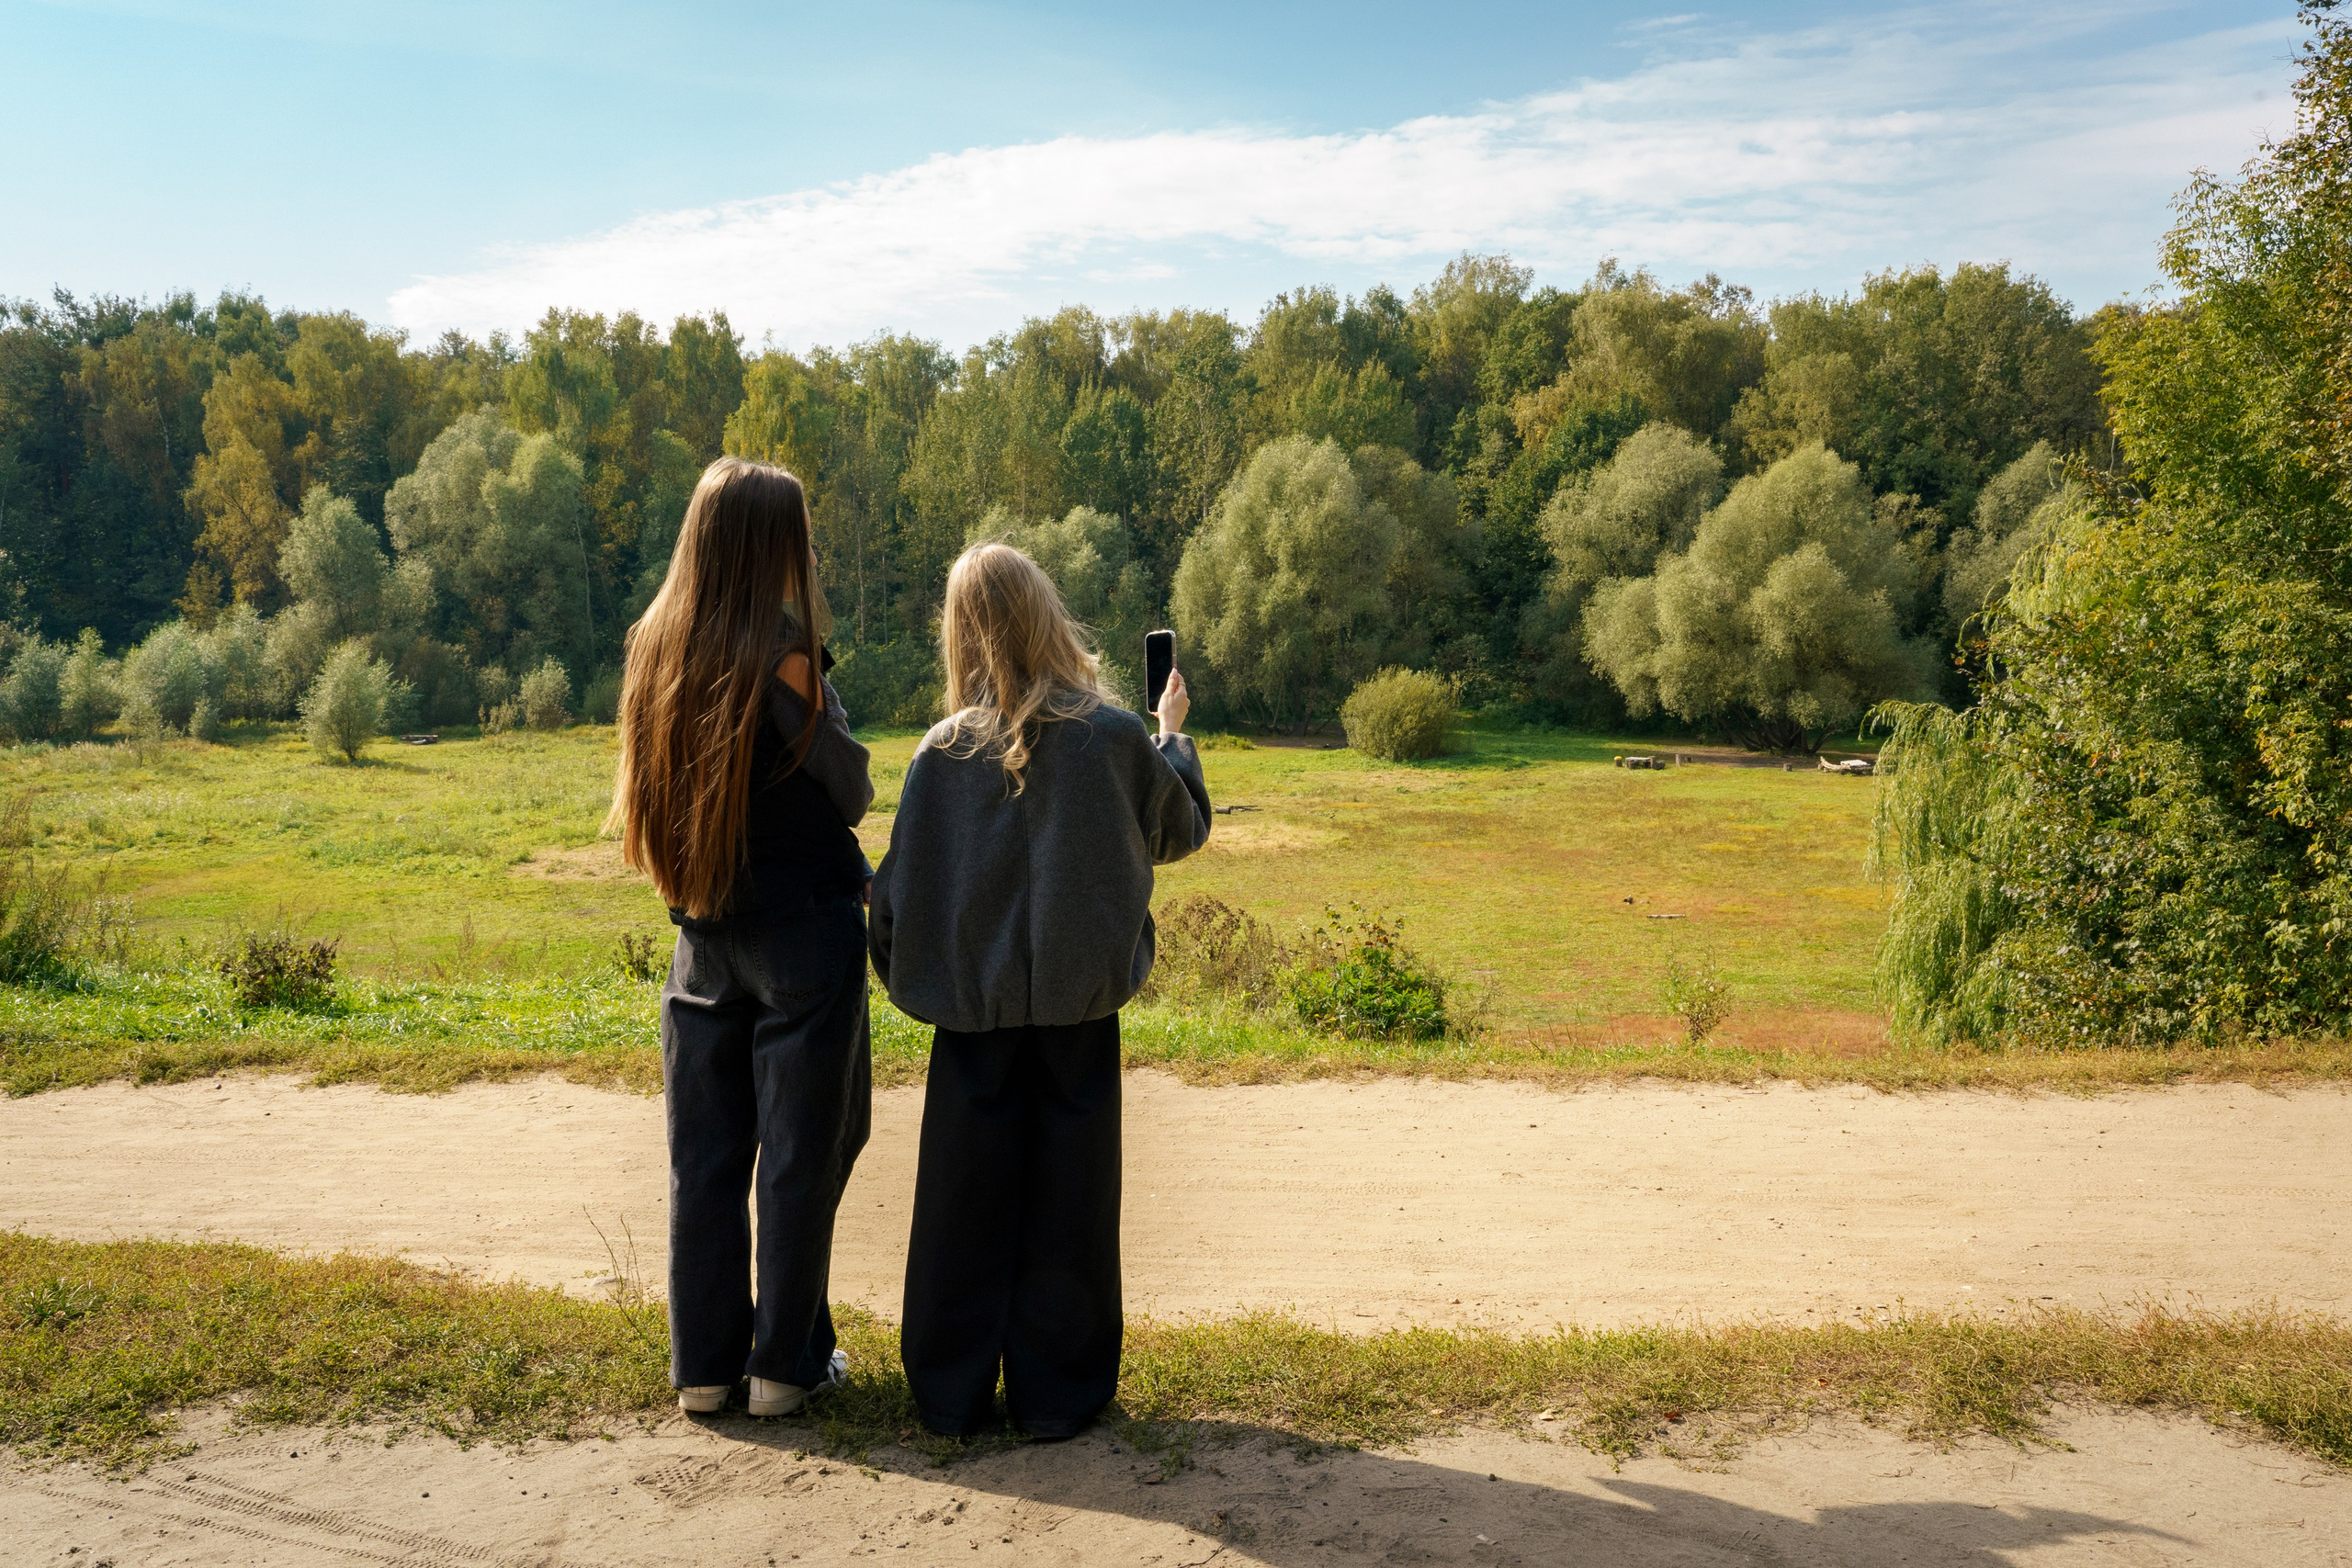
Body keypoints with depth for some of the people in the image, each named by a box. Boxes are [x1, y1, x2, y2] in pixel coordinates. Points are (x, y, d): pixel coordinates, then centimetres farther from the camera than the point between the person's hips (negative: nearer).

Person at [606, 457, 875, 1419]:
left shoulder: (654, 650, 3)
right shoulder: (782, 653, -16)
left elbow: (656, 787, 13)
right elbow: (851, 793, -8)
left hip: (703, 934, 6)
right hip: (802, 931, -6)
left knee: (703, 1151, 12)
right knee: (800, 1150, 6)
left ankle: (702, 1363, 21)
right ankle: (785, 1361, 16)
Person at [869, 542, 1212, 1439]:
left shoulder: (943, 751, -6)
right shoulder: (1115, 739, -8)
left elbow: (901, 885, -2)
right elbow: (1181, 830, 9)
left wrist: (911, 979, 14)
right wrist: (1174, 734, 23)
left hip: (973, 1007, 1)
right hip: (1078, 1004, -1)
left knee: (964, 1196, 12)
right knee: (1066, 1197, 10)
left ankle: (952, 1395, 21)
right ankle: (1055, 1395, 19)